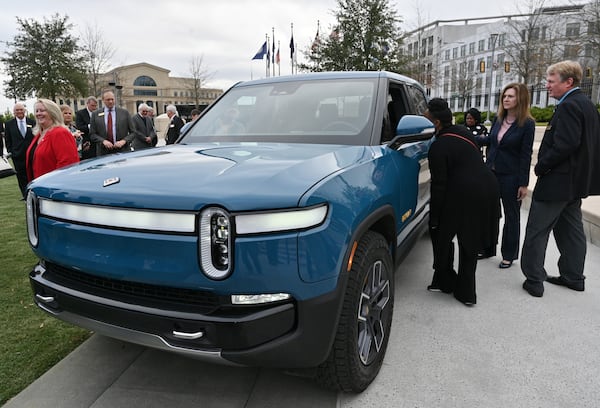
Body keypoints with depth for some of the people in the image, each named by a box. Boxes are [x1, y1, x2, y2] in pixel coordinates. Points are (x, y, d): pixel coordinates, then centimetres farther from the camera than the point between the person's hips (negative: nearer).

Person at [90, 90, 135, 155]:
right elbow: (92, 134, 6)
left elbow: (133, 132, 5)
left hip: (122, 151, 0)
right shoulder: (95, 114, 7)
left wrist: (123, 141, -12)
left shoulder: (124, 113, 5)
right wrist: (103, 141, -12)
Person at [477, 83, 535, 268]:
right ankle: (488, 248, 29)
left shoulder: (527, 124, -11)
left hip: (511, 176, -5)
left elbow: (526, 155, -12)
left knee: (511, 217, 9)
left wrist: (523, 184, -13)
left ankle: (509, 255, 21)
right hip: (491, 173, 5)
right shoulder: (499, 119, 4)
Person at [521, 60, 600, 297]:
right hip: (577, 180, 10)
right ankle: (573, 277, 28)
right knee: (570, 230, 17)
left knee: (537, 231, -2)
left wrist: (541, 167, -14)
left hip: (557, 181, -10)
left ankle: (534, 280, 4)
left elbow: (564, 145, -27)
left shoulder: (569, 106, -18)